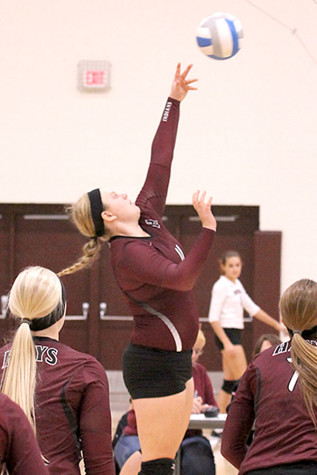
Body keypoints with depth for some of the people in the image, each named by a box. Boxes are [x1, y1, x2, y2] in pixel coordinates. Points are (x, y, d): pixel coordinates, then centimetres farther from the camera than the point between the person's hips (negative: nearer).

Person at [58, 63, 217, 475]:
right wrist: (208, 228, -32)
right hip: (155, 363, -9)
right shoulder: (128, 255, -17)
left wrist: (174, 100, 9)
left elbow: (160, 162, 10)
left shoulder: (148, 219, 8)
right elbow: (183, 278, -29)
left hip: (174, 358, 9)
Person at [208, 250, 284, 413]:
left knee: (230, 381, 9)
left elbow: (252, 308, 21)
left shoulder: (237, 285, 14)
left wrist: (276, 324, 21)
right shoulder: (221, 286, -12)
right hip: (226, 334, -9)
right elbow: (213, 318, -17)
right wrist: (227, 343, -24)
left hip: (235, 334, 9)